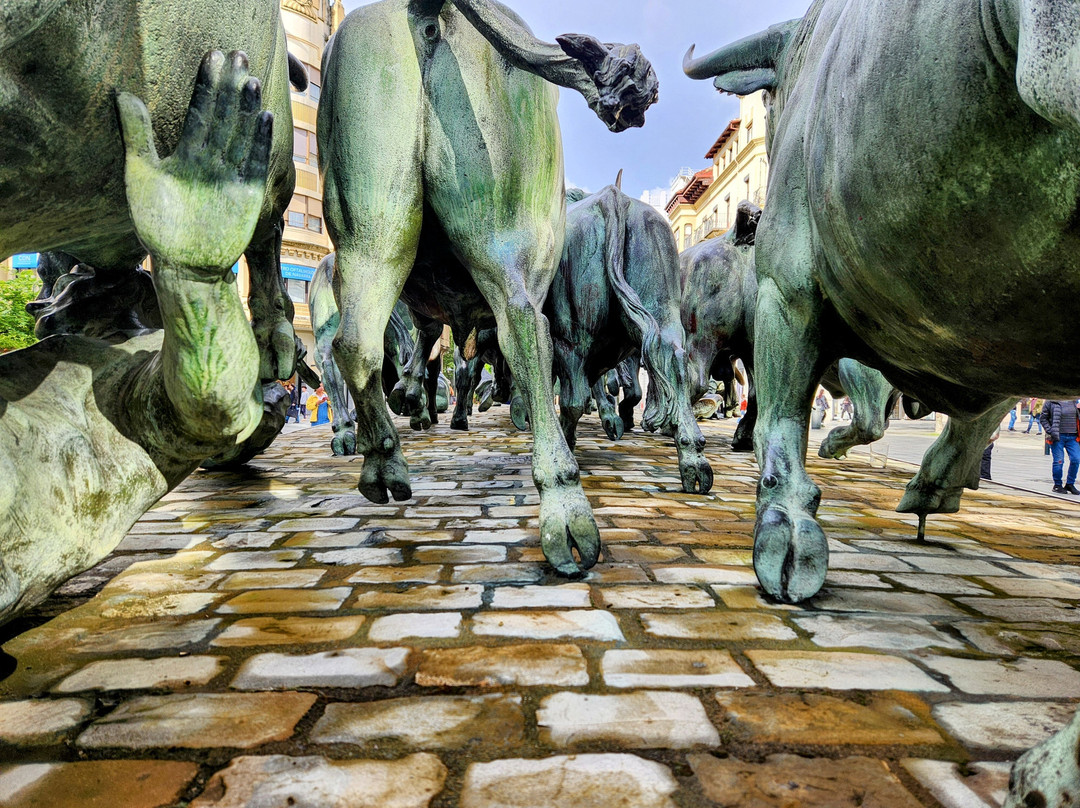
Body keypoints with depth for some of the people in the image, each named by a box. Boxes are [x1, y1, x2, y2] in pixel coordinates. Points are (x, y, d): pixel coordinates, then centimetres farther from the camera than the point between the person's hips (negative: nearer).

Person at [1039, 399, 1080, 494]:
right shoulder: (1051, 402, -5)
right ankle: (1057, 485, 13)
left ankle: (1069, 484, 14)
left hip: (1072, 436, 4)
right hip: (1058, 436, -4)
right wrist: (1050, 431, -9)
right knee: (1059, 461, -3)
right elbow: (1043, 417, 0)